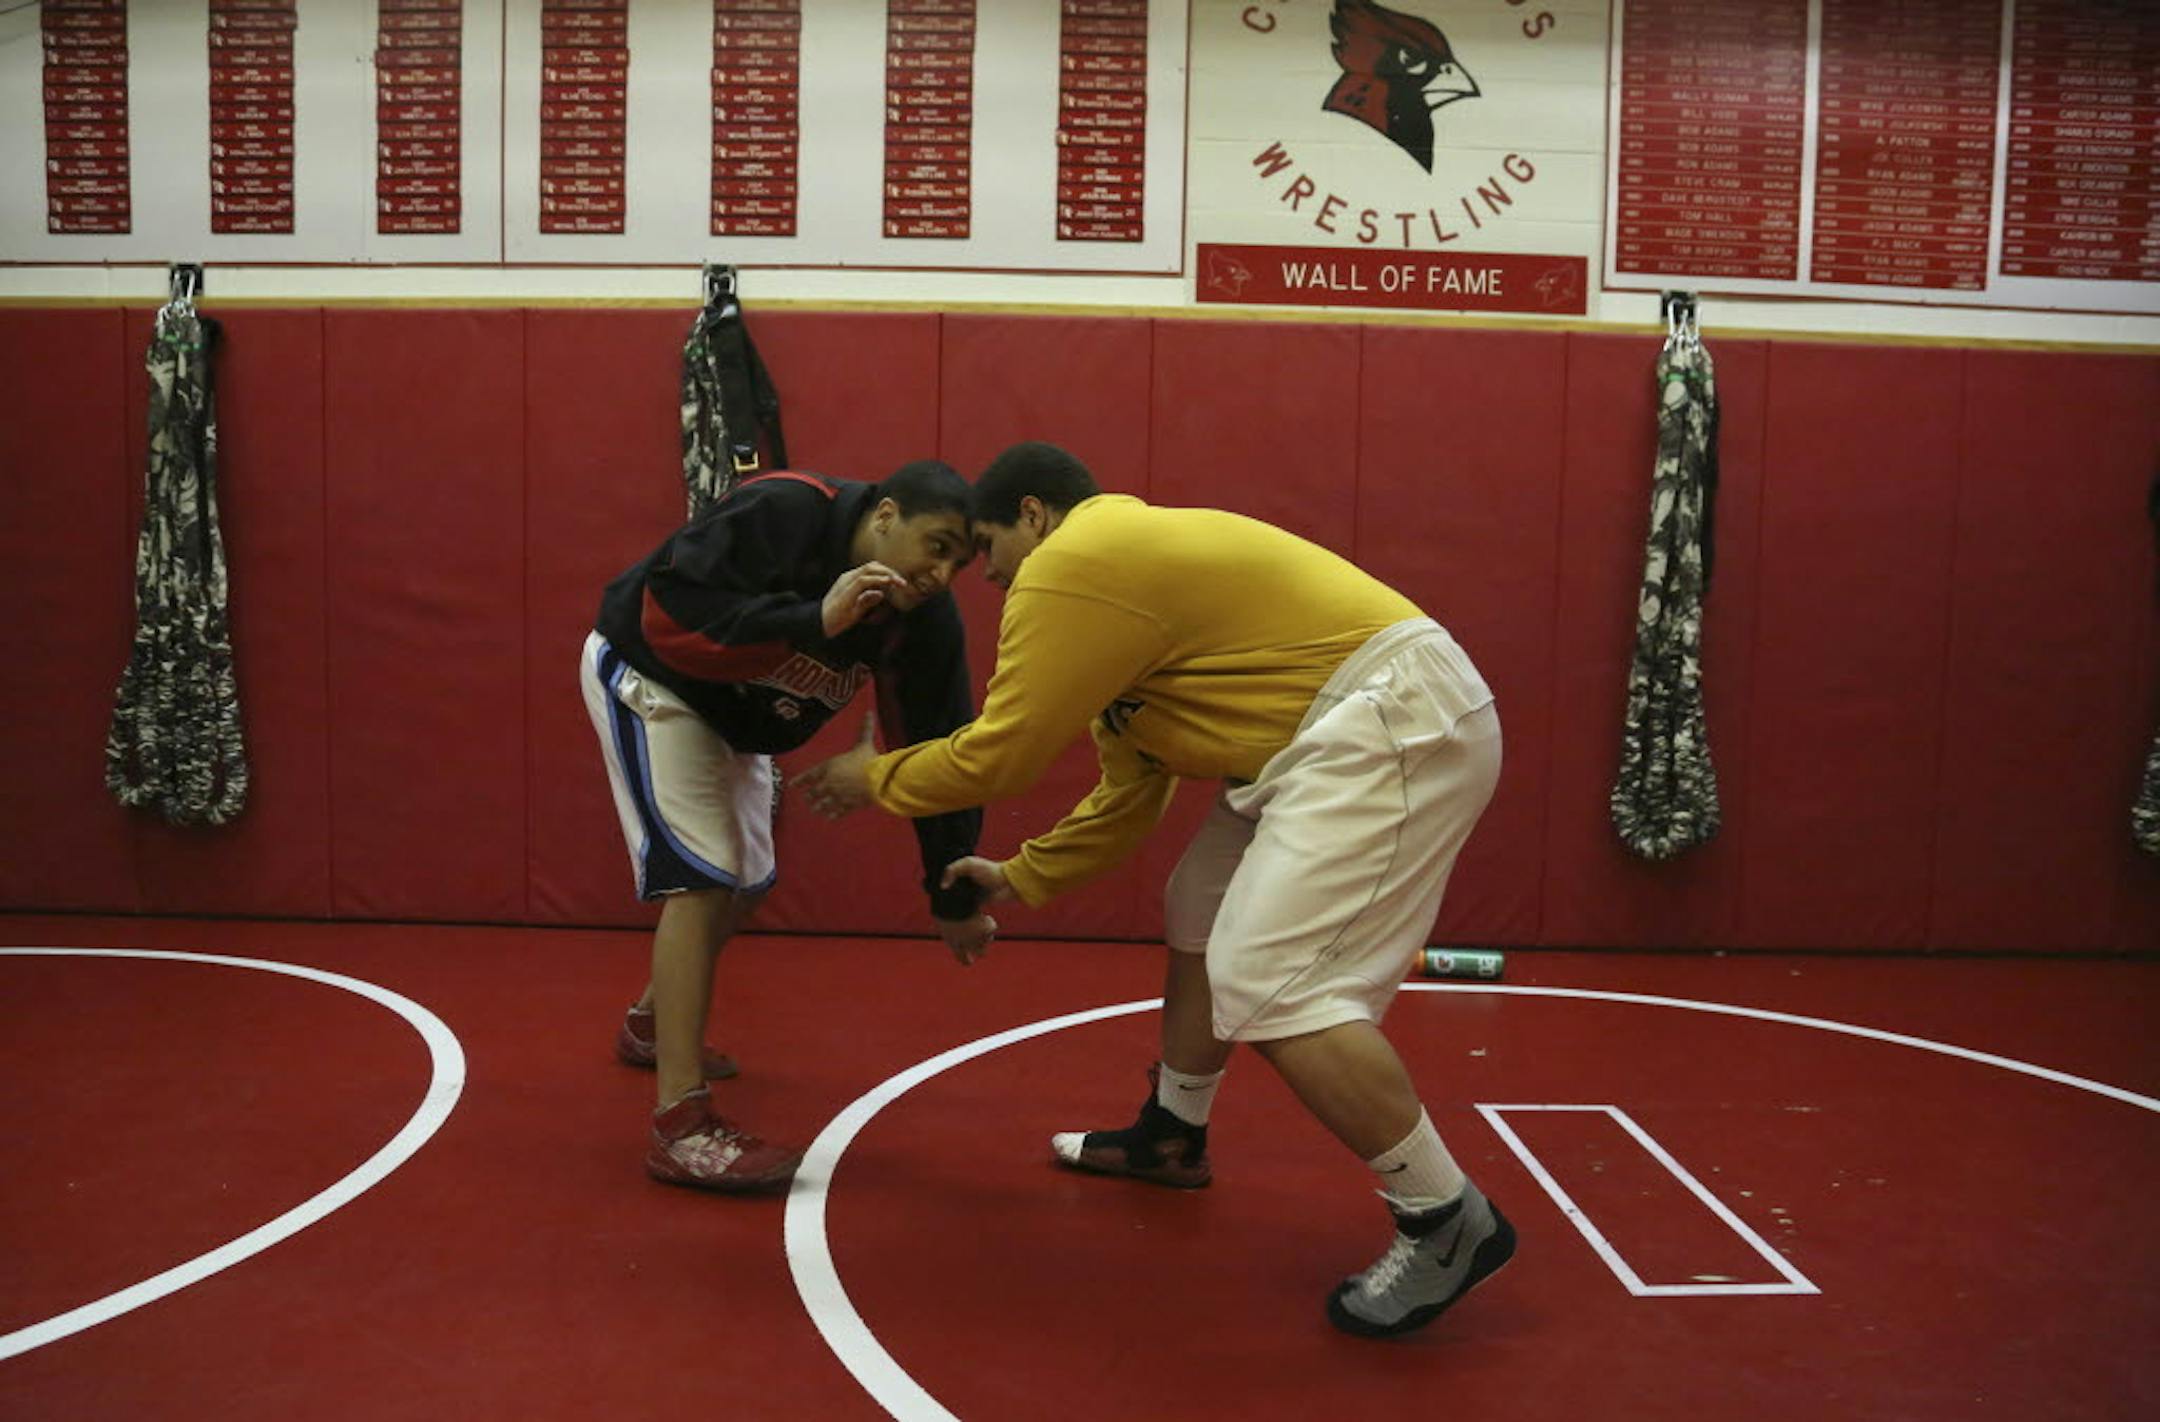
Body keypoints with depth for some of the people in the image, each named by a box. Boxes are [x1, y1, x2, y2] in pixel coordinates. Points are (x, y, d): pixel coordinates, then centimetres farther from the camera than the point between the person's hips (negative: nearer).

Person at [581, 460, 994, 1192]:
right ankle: (681, 1125, -17)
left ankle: (652, 1023, 47)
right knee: (702, 878, -19)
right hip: (647, 675, -8)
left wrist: (953, 896, -9)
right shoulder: (781, 513, -34)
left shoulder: (927, 622, -17)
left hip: (731, 715, 8)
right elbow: (668, 619, -39)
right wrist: (813, 621, -46)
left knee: (745, 884, 20)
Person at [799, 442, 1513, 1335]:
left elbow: (995, 756, -8)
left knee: (1269, 986, -16)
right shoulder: (1121, 564, 21)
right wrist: (1022, 879, 29)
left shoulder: (1069, 564, -11)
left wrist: (876, 779, 9)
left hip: (1392, 724, -11)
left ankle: (1449, 1224, -5)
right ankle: (1170, 1138, 39)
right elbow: (1130, 794, 24)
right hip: (1351, 728, 11)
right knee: (1201, 917, 22)